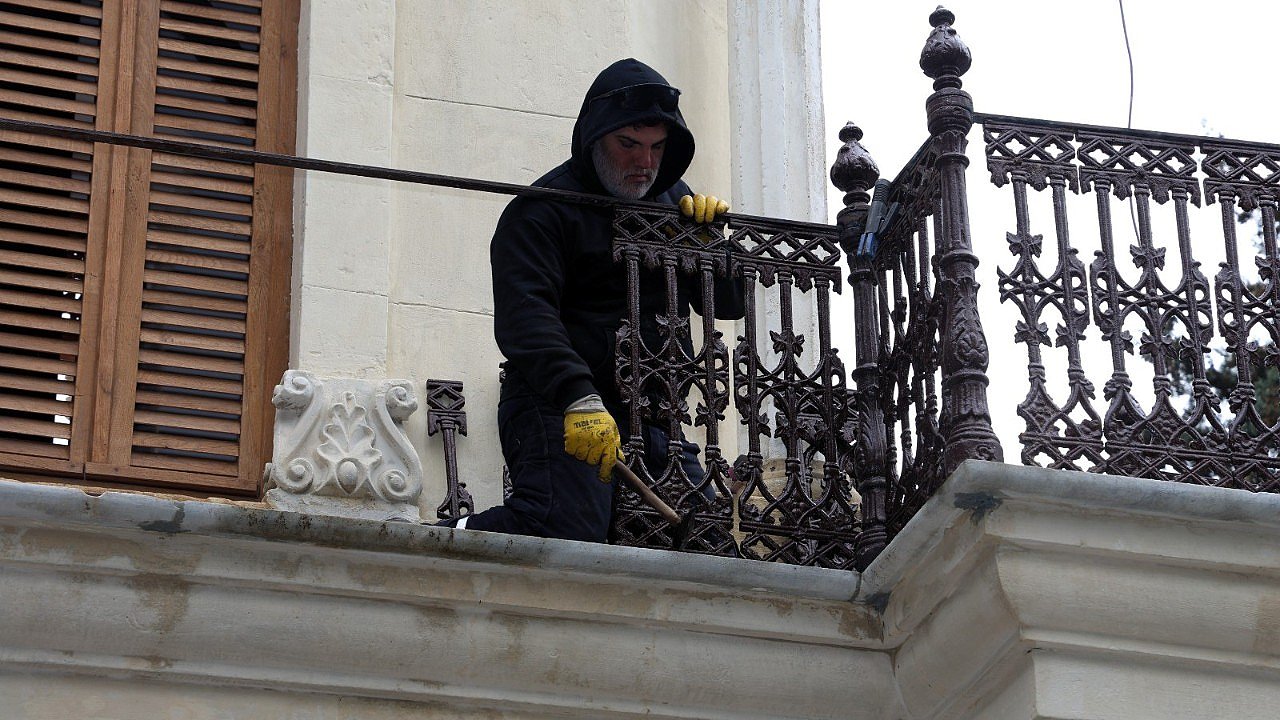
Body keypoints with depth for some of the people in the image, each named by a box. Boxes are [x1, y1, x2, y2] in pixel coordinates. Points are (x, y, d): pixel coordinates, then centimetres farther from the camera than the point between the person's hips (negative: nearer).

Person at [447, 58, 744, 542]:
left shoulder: (672, 201, 20)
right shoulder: (543, 209, -3)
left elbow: (730, 302, 20)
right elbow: (524, 315, -18)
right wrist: (578, 398, -34)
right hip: (557, 407, -7)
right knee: (568, 527, -29)